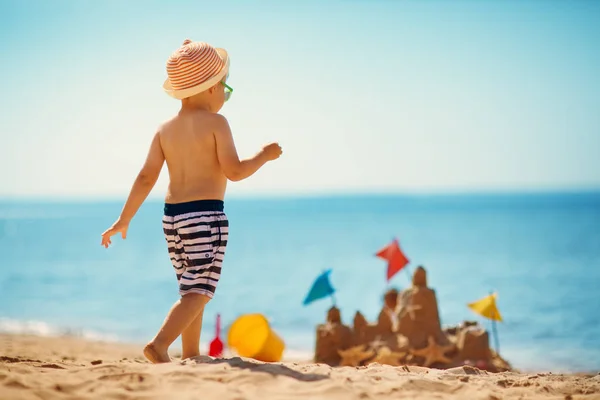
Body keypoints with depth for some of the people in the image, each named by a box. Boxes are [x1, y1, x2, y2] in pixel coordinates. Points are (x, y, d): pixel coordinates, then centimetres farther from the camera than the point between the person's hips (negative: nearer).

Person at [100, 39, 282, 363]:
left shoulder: (165, 129, 8)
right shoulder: (216, 123, -7)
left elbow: (147, 177, 2)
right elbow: (234, 171, -13)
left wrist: (124, 220, 5)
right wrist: (264, 156, 3)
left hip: (172, 215, 7)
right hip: (206, 215, -6)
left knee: (192, 289, 20)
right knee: (198, 292, -7)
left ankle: (191, 354, 25)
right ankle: (159, 344, -24)